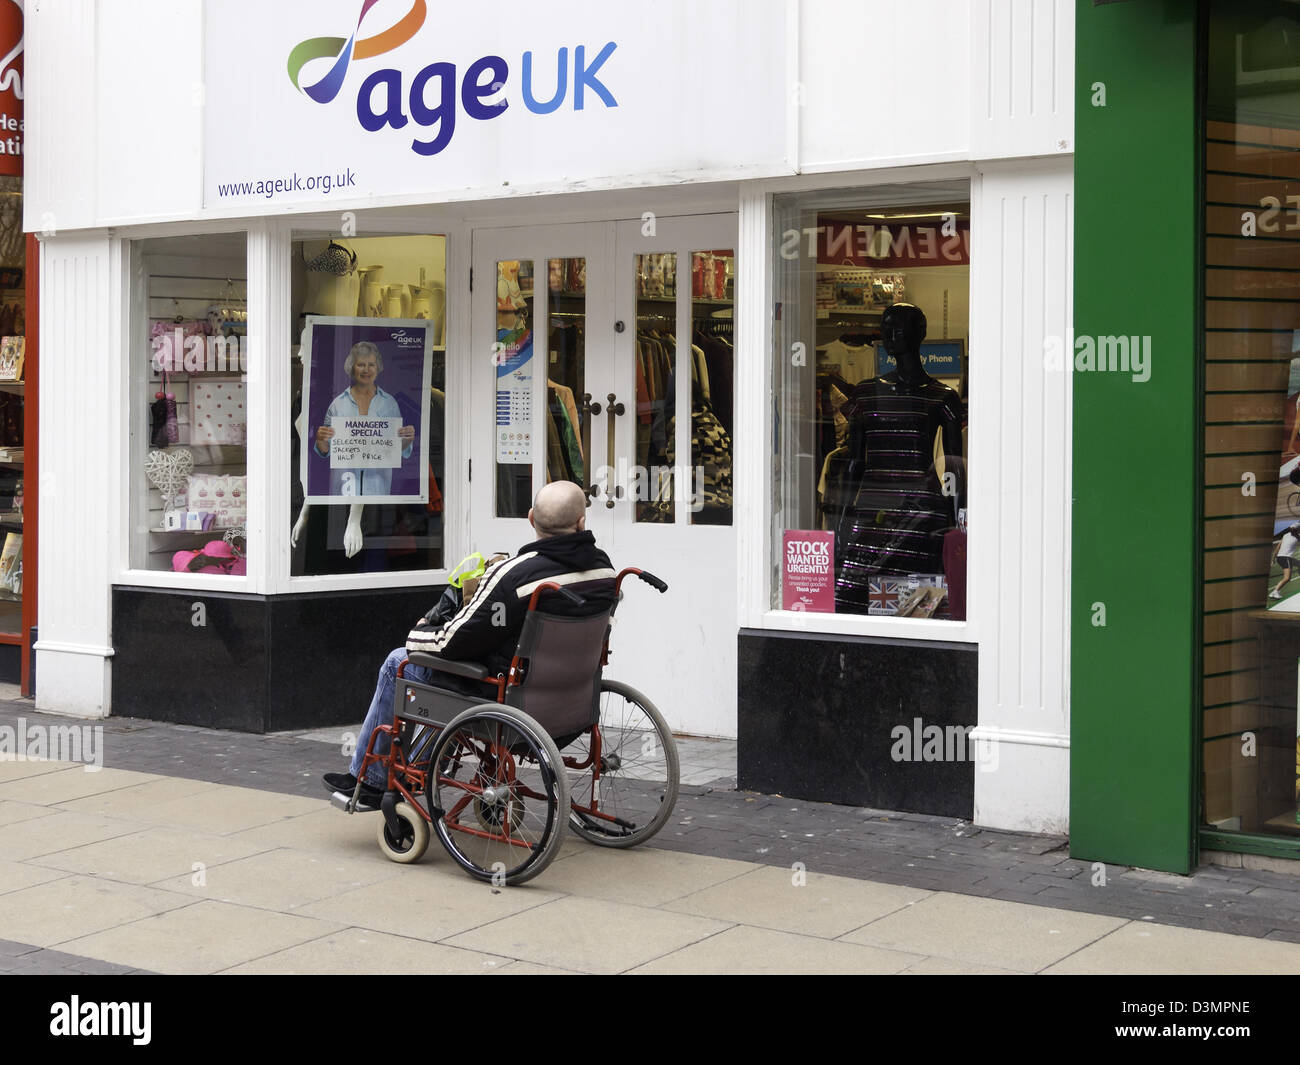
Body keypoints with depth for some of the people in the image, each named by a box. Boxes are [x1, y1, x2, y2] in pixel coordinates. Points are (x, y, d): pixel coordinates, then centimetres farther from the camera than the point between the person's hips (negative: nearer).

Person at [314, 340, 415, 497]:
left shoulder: (389, 403, 8)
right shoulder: (339, 404, 5)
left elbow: (400, 449, 10)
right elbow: (325, 451, 8)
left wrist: (409, 438, -10)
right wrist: (320, 439, -13)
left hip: (377, 482, 0)